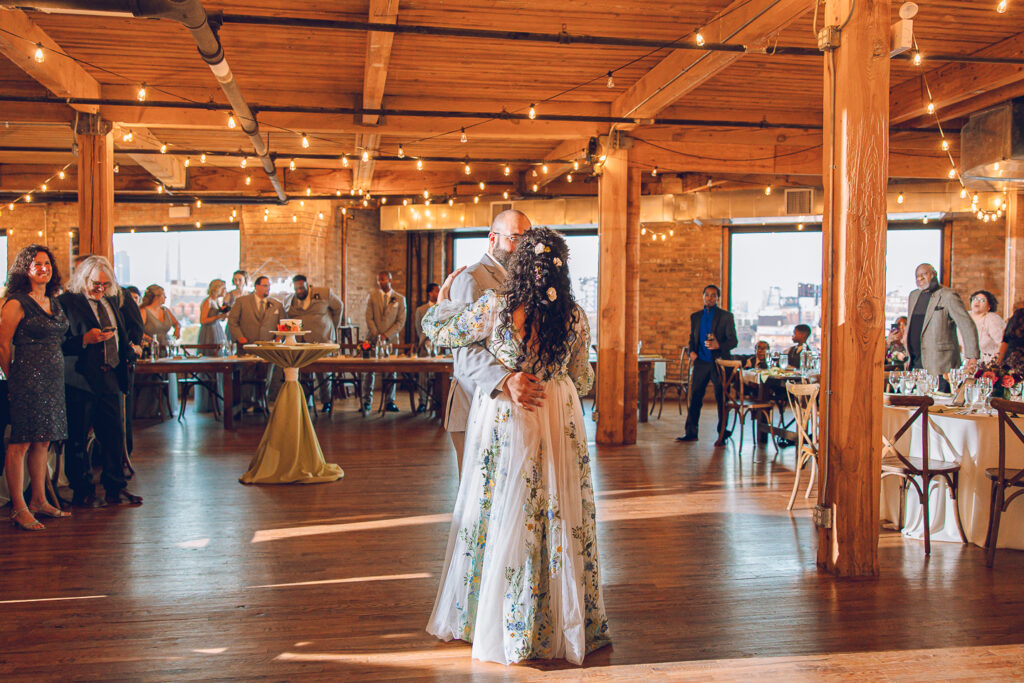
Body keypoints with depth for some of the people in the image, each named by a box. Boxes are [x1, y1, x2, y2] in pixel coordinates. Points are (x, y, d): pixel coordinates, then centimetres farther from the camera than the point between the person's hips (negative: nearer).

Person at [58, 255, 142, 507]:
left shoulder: (111, 302, 17)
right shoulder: (66, 302, -5)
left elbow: (121, 335, 28)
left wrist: (127, 354, 13)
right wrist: (85, 340, -22)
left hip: (110, 378, 6)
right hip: (80, 380, -6)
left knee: (114, 434, 7)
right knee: (78, 439, 3)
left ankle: (115, 489, 17)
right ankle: (82, 491, 15)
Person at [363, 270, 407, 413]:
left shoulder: (400, 299, 5)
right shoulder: (372, 297, 6)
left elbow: (401, 321, 0)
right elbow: (369, 318, 1)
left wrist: (386, 336, -9)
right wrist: (377, 336, -10)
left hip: (391, 339, 0)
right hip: (373, 339, 0)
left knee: (391, 371, 0)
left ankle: (390, 402, 7)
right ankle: (367, 401, 4)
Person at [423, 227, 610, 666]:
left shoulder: (494, 308, -14)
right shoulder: (575, 319, -5)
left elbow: (439, 331, 0)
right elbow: (582, 381, 7)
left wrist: (444, 297, 20)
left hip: (504, 420, -1)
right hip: (559, 422, 2)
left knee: (504, 516, 9)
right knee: (560, 518, 10)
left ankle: (499, 626, 22)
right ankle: (563, 622, 22)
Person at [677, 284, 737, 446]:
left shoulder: (726, 316, 0)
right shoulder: (695, 316, 13)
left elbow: (733, 341, -3)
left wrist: (718, 345, -21)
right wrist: (692, 352, 0)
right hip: (701, 362, 4)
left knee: (721, 399, 2)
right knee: (694, 397, 4)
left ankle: (722, 434, 11)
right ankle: (691, 432, 12)